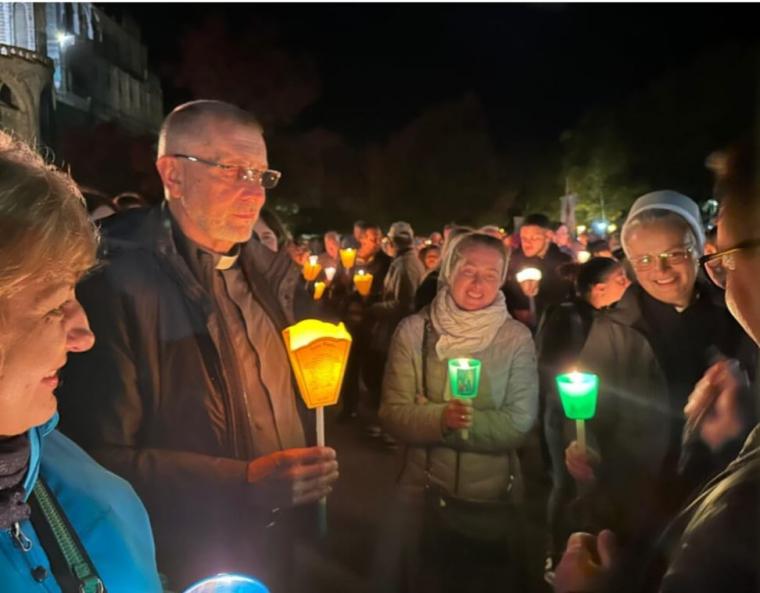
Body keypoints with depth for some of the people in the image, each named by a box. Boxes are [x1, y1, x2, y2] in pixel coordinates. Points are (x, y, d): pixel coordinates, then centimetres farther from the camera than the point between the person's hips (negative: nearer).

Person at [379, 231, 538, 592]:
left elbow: (519, 423, -13)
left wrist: (463, 421, -23)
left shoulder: (517, 338, -8)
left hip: (493, 493, 1)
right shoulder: (413, 330, -9)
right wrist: (440, 418, -29)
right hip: (424, 490, 0)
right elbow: (392, 413, -12)